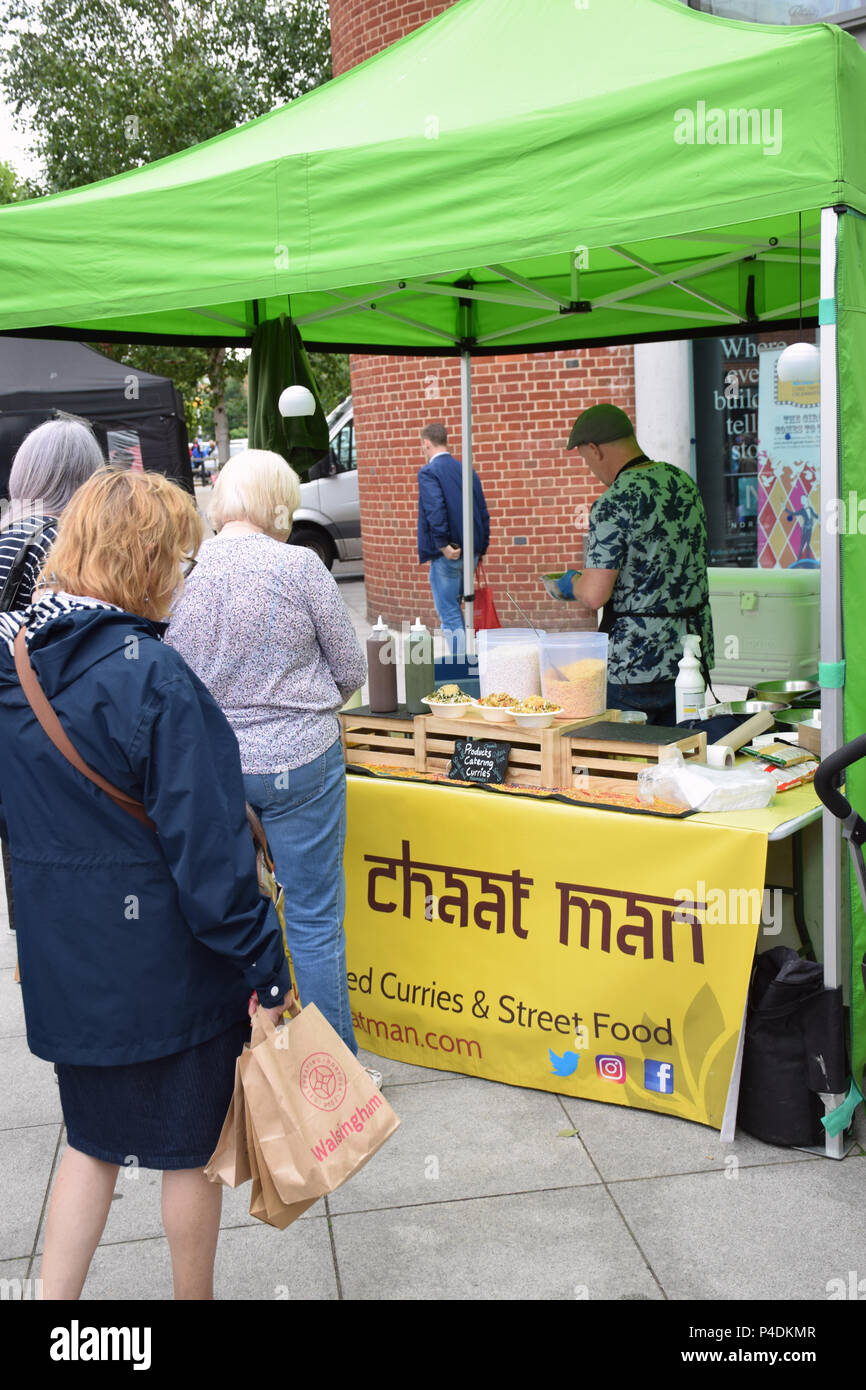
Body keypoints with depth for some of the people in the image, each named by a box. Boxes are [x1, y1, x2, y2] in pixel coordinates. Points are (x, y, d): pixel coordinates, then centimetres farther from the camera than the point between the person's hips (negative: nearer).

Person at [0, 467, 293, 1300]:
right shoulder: (150, 675, -22)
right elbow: (205, 845, -22)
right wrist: (264, 966, -13)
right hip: (165, 963, -6)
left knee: (94, 1137, 24)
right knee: (192, 1147, 15)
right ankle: (194, 1295, 34)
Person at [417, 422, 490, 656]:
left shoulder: (428, 472, -9)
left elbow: (435, 510, -23)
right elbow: (483, 512, 15)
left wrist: (443, 545, -20)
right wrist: (481, 547, 19)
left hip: (446, 555, -7)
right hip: (470, 553, 7)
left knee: (449, 613, -2)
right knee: (454, 608, 21)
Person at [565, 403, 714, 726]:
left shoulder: (612, 504, -18)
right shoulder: (684, 481, 6)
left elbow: (594, 595, -21)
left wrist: (570, 586, 1)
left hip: (635, 666, -7)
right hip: (694, 658, 7)